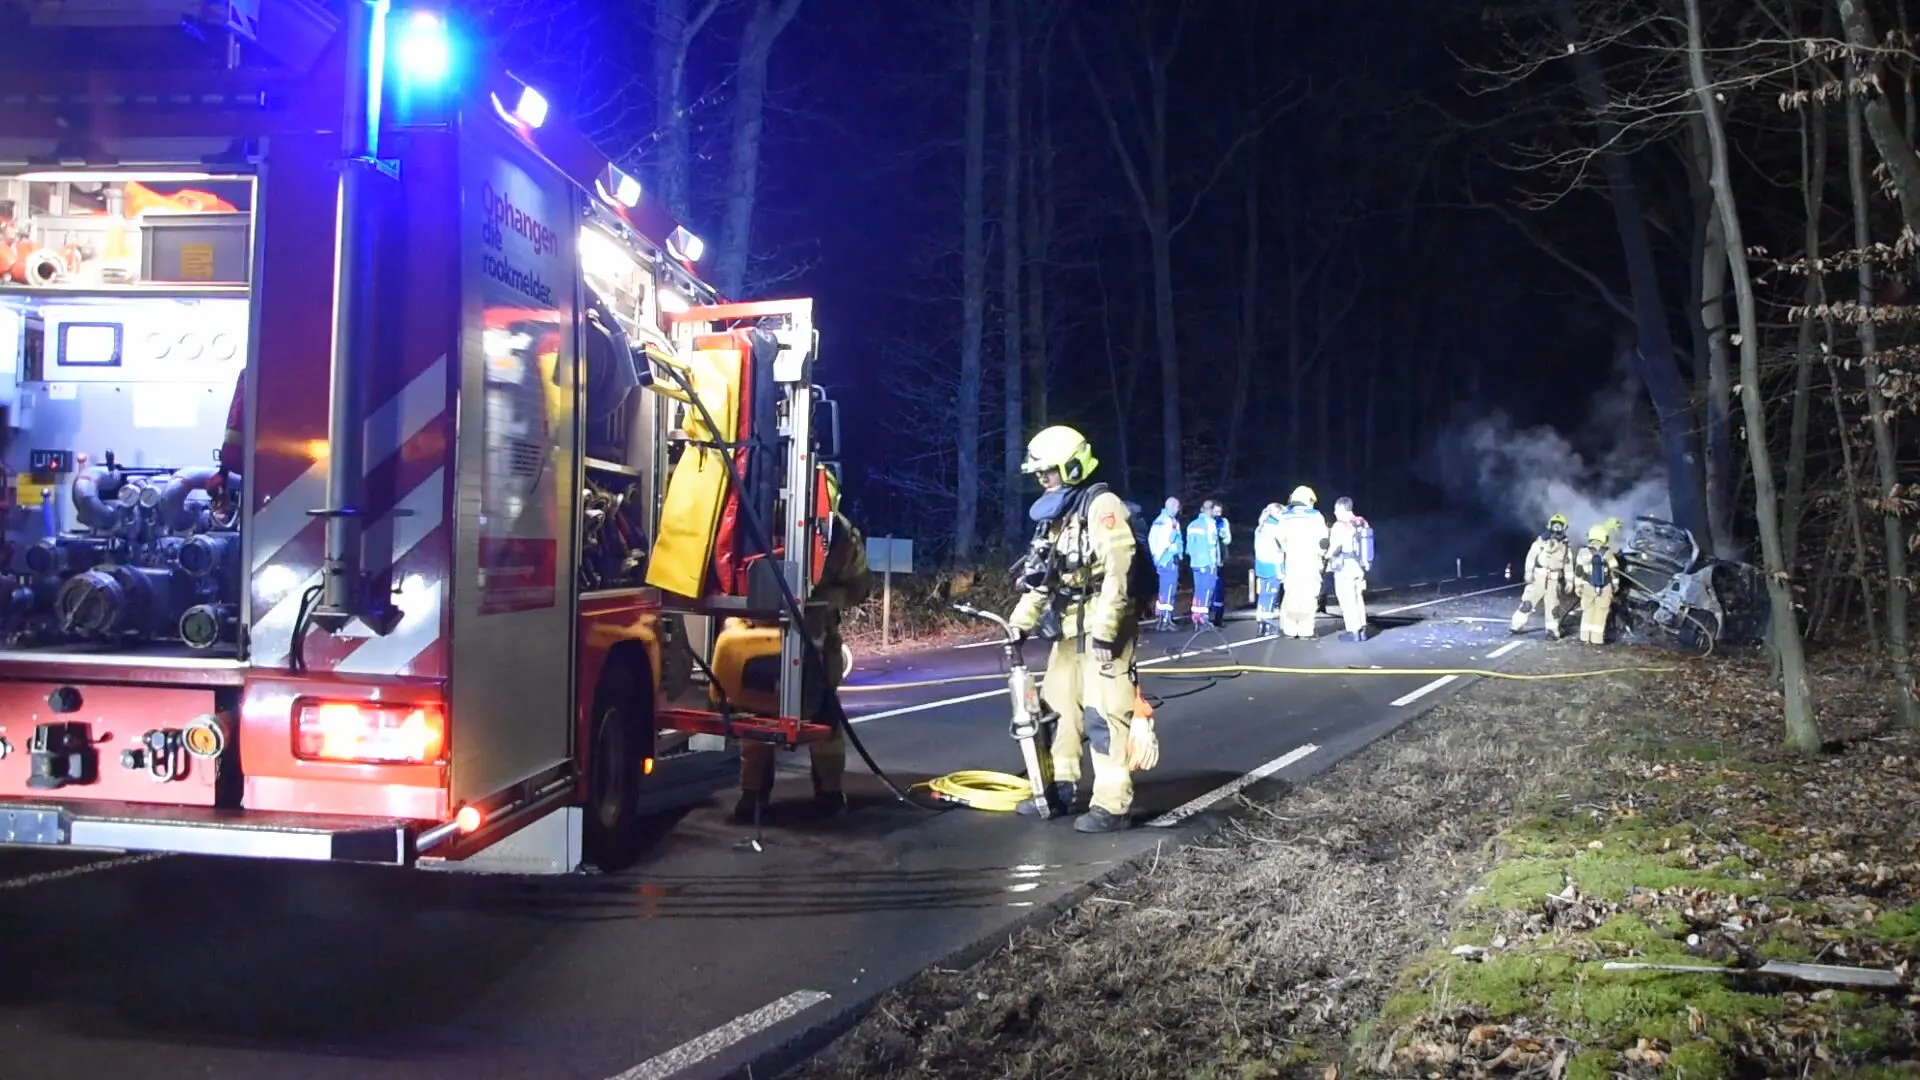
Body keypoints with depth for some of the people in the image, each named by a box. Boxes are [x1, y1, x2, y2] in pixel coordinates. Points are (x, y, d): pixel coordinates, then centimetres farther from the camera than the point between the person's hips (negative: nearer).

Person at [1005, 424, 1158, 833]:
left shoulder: (1102, 506, -12)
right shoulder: (1055, 515, 16)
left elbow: (1117, 571, -21)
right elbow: (1040, 577, 20)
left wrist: (1104, 629, -24)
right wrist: (1020, 622, 14)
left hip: (1103, 627, -9)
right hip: (1068, 628, 10)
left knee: (1103, 713, -11)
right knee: (1059, 705, 14)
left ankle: (1112, 806, -9)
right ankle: (1059, 788, 26)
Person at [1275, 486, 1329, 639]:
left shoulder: (1285, 516, 7)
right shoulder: (1315, 516, -2)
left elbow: (1281, 540, 7)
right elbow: (1322, 541, -3)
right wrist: (1321, 555, 13)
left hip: (1292, 560, 3)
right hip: (1310, 561, -3)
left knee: (1291, 594, 10)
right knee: (1308, 595, -2)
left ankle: (1289, 629, 9)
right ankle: (1305, 631, -6)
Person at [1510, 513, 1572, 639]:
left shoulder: (1565, 545, 6)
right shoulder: (1541, 540, -4)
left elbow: (1568, 564, 11)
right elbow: (1531, 556, -6)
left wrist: (1568, 581, 7)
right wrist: (1528, 572, -14)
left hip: (1554, 580, 2)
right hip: (1538, 577, -2)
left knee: (1553, 606, 6)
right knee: (1528, 601, -2)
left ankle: (1553, 630, 15)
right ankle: (1517, 625, 3)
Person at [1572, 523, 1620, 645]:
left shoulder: (1583, 552, -5)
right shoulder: (1607, 553, -6)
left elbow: (1578, 571, -4)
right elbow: (1614, 570, 0)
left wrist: (1577, 585, 4)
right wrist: (1616, 585, 14)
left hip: (1588, 586, 1)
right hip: (1604, 588, -1)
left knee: (1588, 611, 13)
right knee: (1600, 612, 5)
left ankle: (1585, 636, 12)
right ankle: (1597, 638, 4)